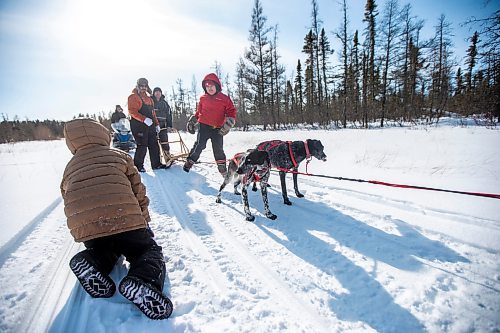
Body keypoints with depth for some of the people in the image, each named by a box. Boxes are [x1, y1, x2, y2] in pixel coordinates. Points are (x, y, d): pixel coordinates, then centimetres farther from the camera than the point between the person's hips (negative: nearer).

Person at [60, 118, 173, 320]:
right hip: (126, 220, -4)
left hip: (84, 229, 4)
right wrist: (143, 220, 22)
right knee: (149, 250, 13)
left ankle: (92, 262, -2)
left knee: (104, 249, 32)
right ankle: (144, 281, -19)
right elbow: (138, 191, 12)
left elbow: (68, 198, 27)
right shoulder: (119, 155, 14)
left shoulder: (69, 168, 23)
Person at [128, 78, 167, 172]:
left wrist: (156, 124, 14)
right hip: (139, 125, -7)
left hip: (150, 125, 7)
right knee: (142, 146, -7)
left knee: (154, 144, 6)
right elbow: (132, 111, -14)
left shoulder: (149, 98, 21)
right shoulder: (133, 97, -3)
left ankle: (156, 164, 14)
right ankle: (138, 165, 8)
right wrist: (144, 119, -25)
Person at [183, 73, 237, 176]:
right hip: (204, 127, 0)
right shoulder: (203, 98, 9)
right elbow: (198, 112, 20)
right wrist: (192, 122, 16)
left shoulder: (225, 99, 2)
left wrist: (227, 124, -10)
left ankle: (223, 171, 20)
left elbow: (231, 112, 2)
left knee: (218, 150, 8)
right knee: (199, 146, -9)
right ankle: (187, 166, -2)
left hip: (218, 129, 0)